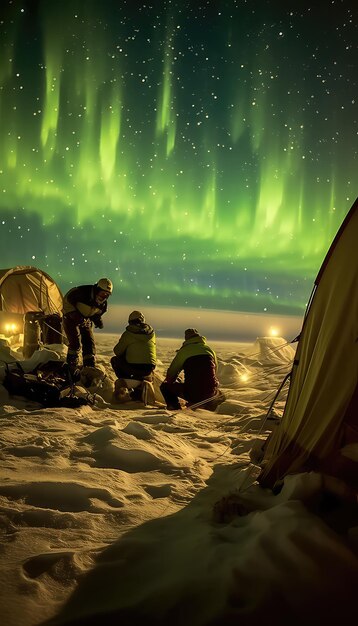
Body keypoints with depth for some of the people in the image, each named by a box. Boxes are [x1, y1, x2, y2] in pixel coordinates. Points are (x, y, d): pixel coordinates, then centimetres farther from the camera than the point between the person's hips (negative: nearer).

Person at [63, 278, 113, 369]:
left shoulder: (103, 303, -8)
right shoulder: (82, 292, -29)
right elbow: (67, 301, -19)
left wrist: (98, 321, -12)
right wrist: (74, 314, -26)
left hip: (86, 321, 6)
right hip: (71, 319, -6)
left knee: (90, 344, -1)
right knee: (76, 344, -15)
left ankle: (90, 367, 5)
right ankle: (72, 367, -5)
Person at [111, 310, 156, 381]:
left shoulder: (128, 333, -3)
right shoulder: (151, 332, 9)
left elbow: (117, 352, 3)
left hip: (133, 367, -5)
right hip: (149, 370, 5)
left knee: (114, 360, 21)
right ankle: (140, 378, 18)